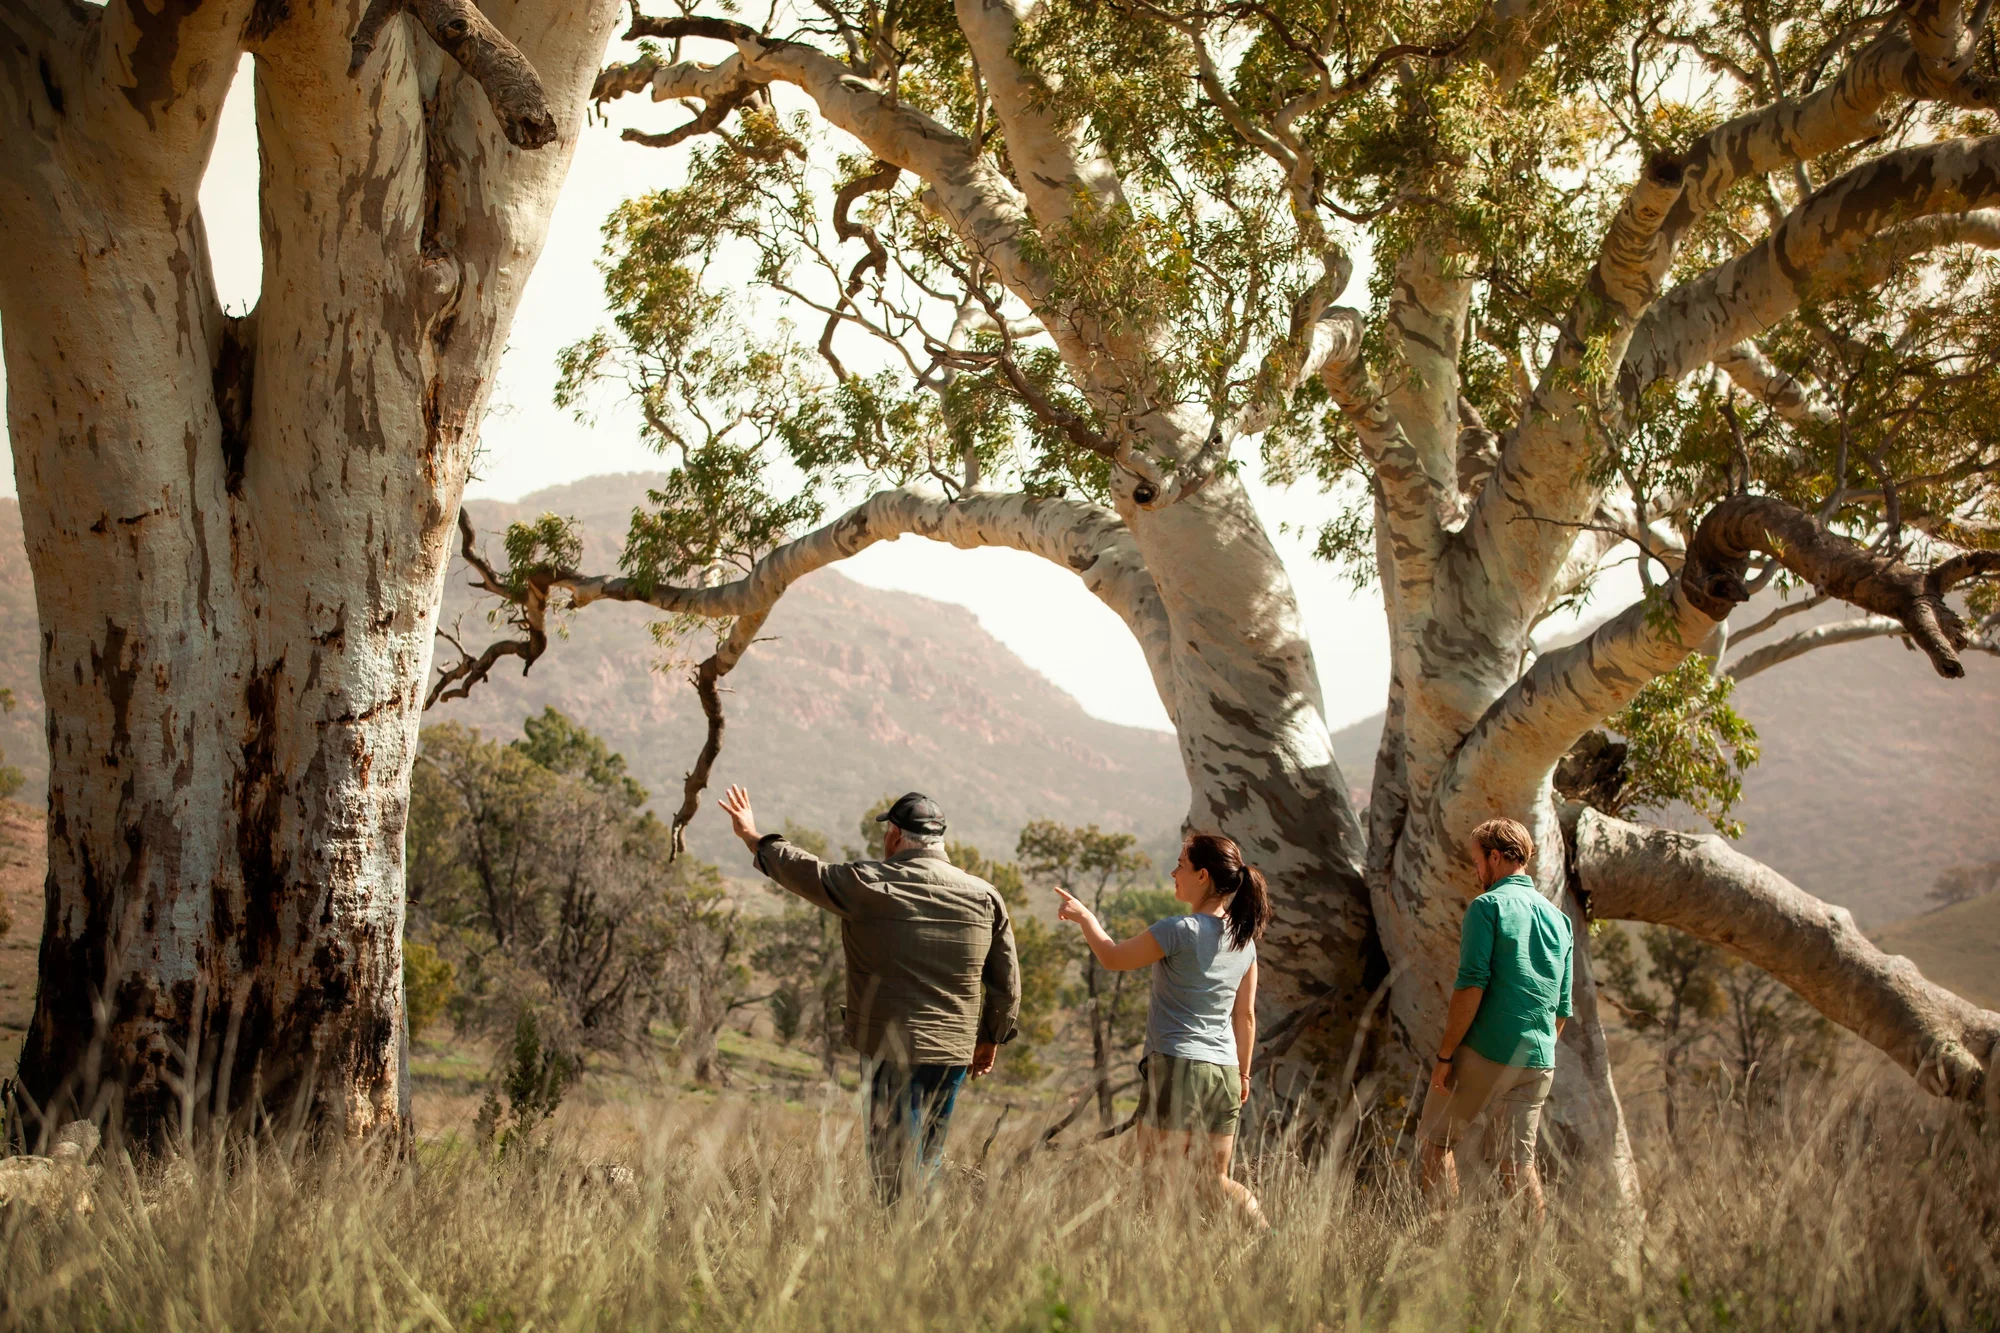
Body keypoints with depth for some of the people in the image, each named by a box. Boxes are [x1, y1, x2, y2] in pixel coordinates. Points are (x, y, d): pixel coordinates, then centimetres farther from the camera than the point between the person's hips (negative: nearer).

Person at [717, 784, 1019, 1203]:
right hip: (954, 1052, 4)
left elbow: (803, 870, 5)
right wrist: (991, 1038, 22)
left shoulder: (868, 886, -7)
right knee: (928, 1164, 17)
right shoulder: (984, 896, 4)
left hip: (890, 1049, -4)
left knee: (895, 1172, -1)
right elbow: (1007, 981, 8)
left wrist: (754, 838, 21)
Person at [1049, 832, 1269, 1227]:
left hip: (1177, 1065, -7)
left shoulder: (1180, 931, -13)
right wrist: (1243, 1074, 25)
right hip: (1224, 1072, 7)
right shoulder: (1244, 939, 8)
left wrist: (1083, 916, 13)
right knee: (1216, 1182, 15)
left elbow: (1112, 957, -2)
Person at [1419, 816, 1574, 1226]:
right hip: (1538, 1062, 6)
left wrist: (1445, 1054, -13)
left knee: (1437, 1140, 9)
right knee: (1519, 1164, 10)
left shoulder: (1488, 906, -6)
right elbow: (1563, 1007, 17)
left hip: (1484, 1053, -6)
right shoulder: (1557, 918, 15)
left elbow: (1471, 985, -15)